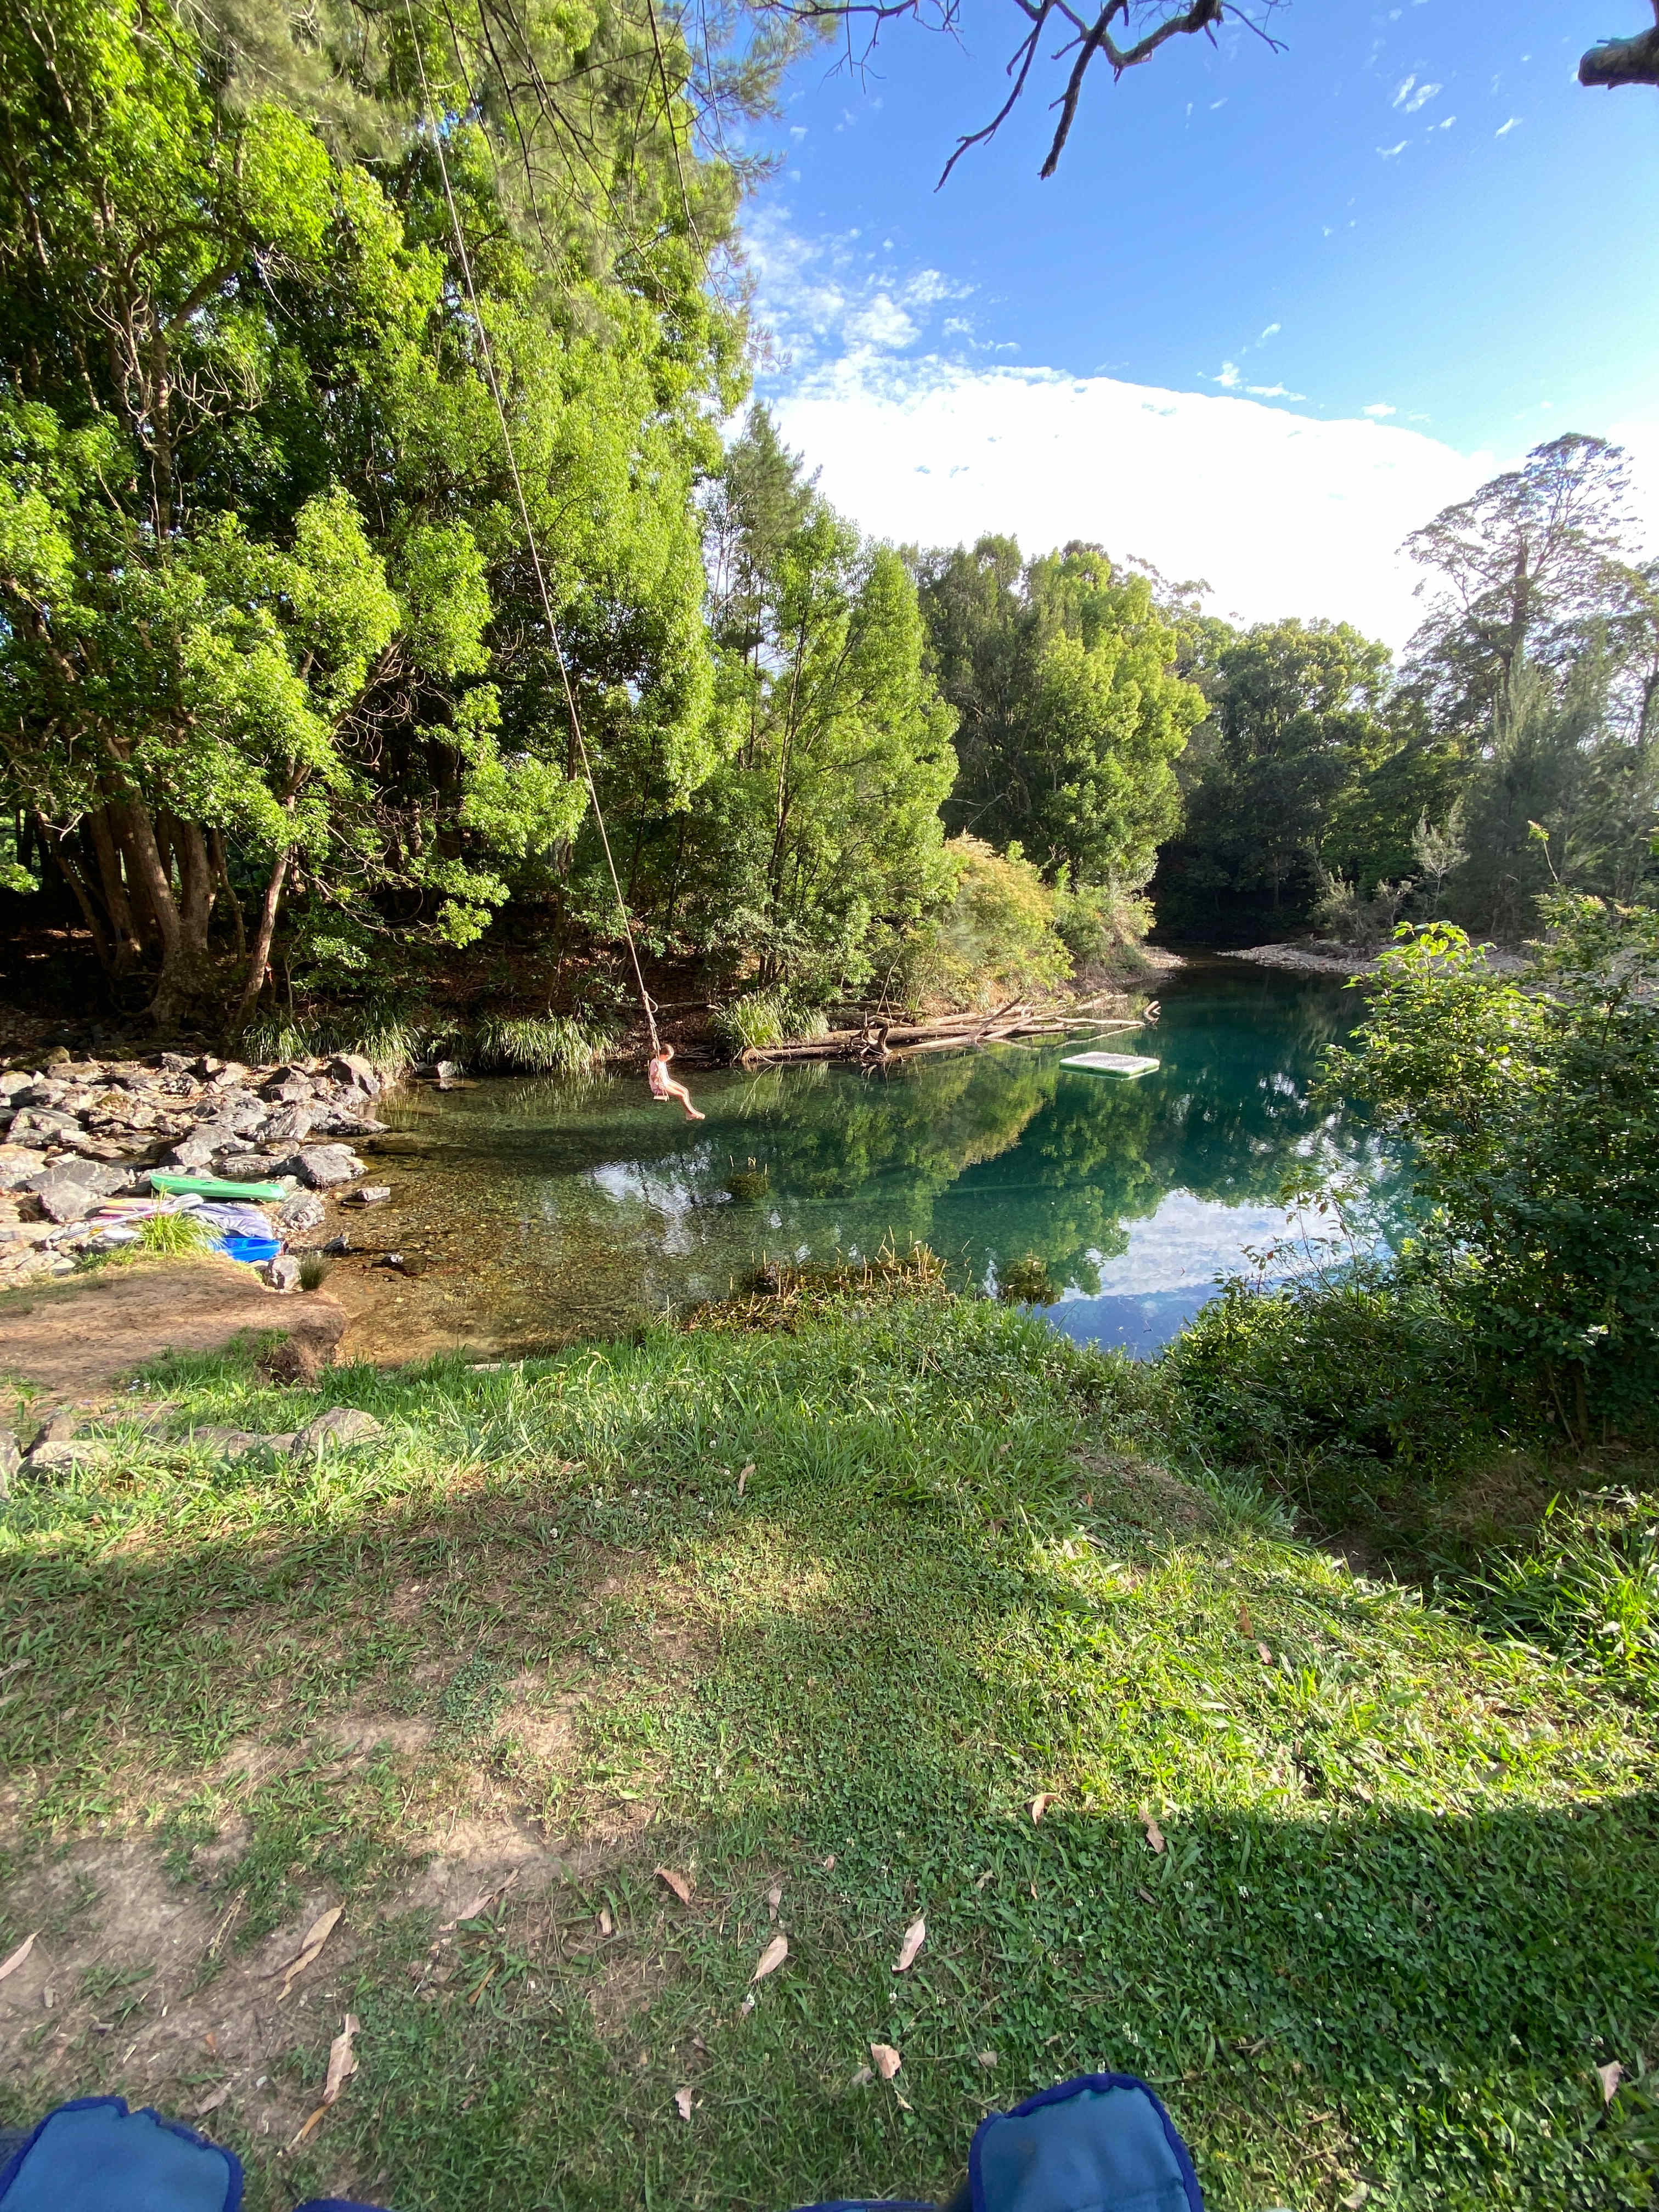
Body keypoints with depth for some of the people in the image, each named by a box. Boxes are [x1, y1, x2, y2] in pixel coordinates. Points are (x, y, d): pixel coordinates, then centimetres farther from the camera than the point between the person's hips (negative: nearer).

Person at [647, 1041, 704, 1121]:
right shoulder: (655, 1063, -24)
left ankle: (689, 1113, 0)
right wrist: (658, 1069, -39)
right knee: (682, 1096, -16)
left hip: (666, 1082, 10)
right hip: (659, 1087, -10)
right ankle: (691, 1113, 3)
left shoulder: (662, 1061, 4)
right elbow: (654, 1079, -28)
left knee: (685, 1091, -2)